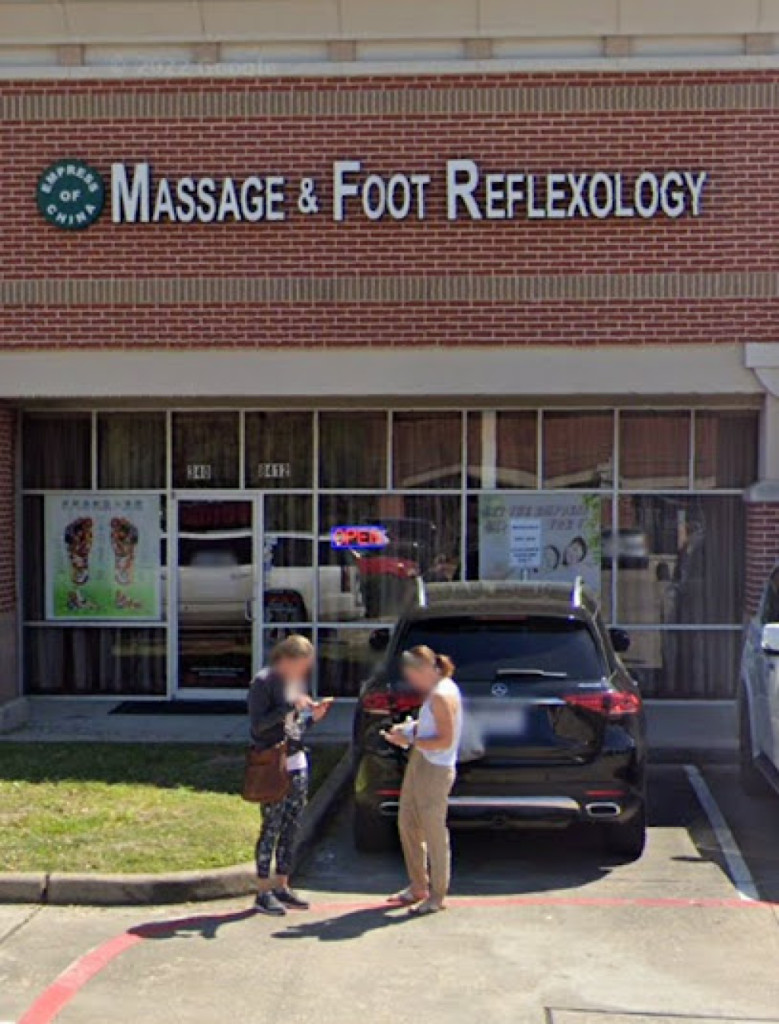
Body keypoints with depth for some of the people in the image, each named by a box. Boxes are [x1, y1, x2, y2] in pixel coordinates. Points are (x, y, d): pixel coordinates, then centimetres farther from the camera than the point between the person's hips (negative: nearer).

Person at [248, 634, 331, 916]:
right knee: (271, 827, -3)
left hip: (297, 763, 7)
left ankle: (281, 885, 19)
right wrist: (291, 706, -22)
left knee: (291, 827, 9)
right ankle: (263, 893, 4)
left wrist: (313, 716, -1)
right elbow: (258, 724, -17)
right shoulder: (263, 682, -10)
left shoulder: (297, 681, 12)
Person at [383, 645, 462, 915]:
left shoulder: (442, 695, -19)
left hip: (435, 770, -11)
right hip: (419, 763, 11)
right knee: (407, 824, 16)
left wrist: (411, 741, -18)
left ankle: (436, 896, 9)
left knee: (434, 831, -2)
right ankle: (418, 886, 28)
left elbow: (445, 740, -21)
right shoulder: (435, 691, 11)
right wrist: (410, 729, 8)